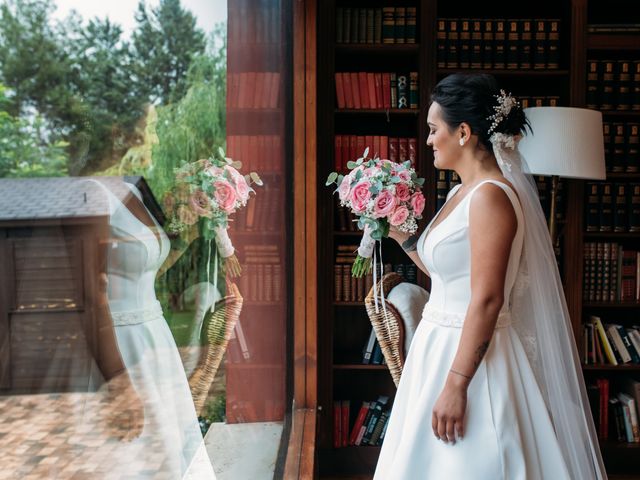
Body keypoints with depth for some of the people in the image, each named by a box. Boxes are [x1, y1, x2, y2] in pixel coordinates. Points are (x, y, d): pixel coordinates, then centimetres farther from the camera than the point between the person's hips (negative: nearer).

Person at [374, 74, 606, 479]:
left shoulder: (490, 195, -18)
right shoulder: (463, 191, 10)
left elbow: (487, 300, -23)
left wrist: (456, 385, -23)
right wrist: (401, 234, 12)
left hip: (472, 355, -9)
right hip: (442, 347, 9)